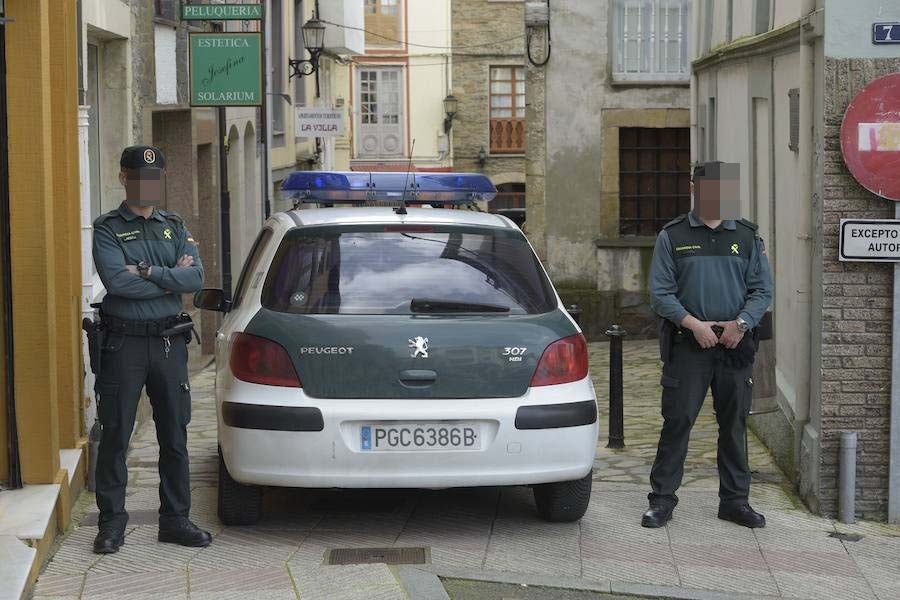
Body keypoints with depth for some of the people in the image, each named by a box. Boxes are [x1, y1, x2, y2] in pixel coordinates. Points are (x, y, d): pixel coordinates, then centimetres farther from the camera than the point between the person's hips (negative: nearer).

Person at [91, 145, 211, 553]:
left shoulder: (175, 227, 11)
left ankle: (175, 520, 17)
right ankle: (112, 523, 8)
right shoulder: (107, 229, -2)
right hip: (124, 341, -4)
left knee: (175, 436, 8)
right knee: (115, 436, -1)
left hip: (170, 340, 4)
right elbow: (116, 281, -18)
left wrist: (146, 271, -14)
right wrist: (171, 278, -10)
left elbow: (196, 278, -3)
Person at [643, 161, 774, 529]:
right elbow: (660, 293, -1)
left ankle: (735, 500, 18)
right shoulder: (672, 237, 3)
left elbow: (762, 290, 7)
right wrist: (693, 323, -14)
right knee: (677, 421, -3)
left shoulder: (747, 237, 10)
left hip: (736, 346, 2)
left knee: (734, 424, 8)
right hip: (687, 346, -2)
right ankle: (662, 499, 5)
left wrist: (741, 323, -10)